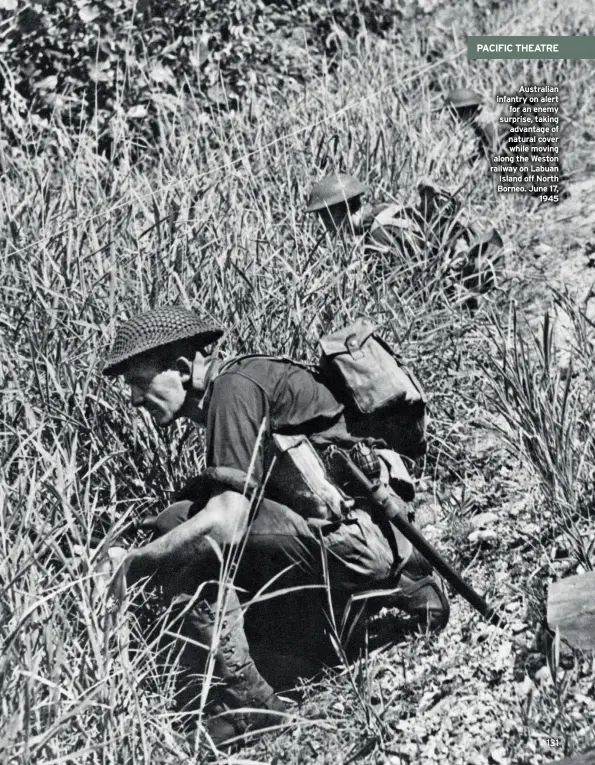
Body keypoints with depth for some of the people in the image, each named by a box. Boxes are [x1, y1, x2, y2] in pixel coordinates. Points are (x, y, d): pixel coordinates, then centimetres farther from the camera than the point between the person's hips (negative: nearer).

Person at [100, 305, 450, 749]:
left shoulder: (235, 387, -12)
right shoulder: (231, 392, 17)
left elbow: (226, 523, -22)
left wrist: (135, 563, -11)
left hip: (356, 536, -10)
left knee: (193, 536, -13)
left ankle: (238, 698, -9)